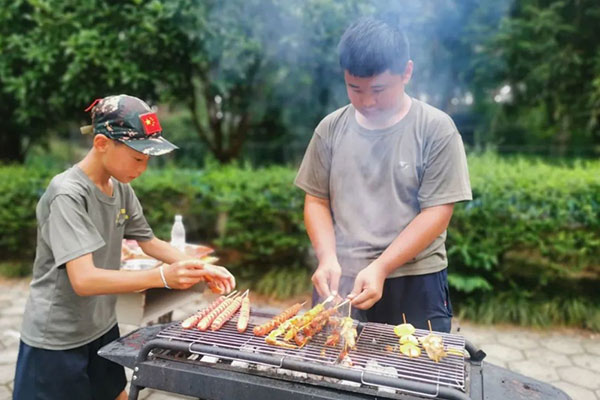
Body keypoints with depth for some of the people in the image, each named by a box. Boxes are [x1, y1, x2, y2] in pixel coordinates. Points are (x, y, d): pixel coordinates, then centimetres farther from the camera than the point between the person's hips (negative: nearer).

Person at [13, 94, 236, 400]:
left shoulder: (121, 189, -2)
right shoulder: (67, 193, -25)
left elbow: (149, 242, 7)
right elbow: (83, 280, -32)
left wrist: (201, 268, -8)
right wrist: (161, 276, -43)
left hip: (102, 329, 7)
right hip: (56, 340, -7)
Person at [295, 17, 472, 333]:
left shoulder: (436, 129, -7)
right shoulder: (331, 128, 1)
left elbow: (436, 213, -10)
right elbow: (316, 201, 4)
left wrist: (381, 267, -18)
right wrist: (327, 257, -11)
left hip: (414, 282, -2)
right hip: (338, 281, 3)